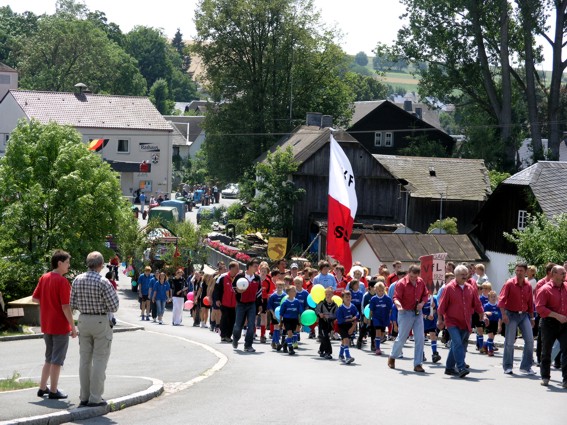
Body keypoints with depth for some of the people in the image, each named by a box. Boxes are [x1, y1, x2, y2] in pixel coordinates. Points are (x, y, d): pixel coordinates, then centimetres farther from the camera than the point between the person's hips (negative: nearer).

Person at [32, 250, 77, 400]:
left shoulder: (44, 278, 5)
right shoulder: (62, 281, -17)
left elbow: (34, 298, 9)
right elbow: (65, 306, -19)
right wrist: (73, 327, -13)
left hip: (46, 325, 7)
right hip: (60, 326, -7)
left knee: (49, 358, 19)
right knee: (57, 359, 1)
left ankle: (42, 388, 21)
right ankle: (53, 391, 5)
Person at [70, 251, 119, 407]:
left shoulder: (77, 280, 1)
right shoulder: (103, 282, -17)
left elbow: (73, 304, 5)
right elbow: (113, 307, -14)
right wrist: (113, 293, 3)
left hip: (83, 320, 5)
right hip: (101, 322, -5)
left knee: (85, 360, 11)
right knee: (99, 360, -1)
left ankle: (84, 397, 14)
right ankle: (95, 398, -2)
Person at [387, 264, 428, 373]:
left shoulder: (421, 282, 3)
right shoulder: (401, 283, -13)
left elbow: (425, 295, 14)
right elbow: (396, 297, -19)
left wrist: (422, 303, -6)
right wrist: (398, 304, -41)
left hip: (418, 313, 4)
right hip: (405, 313, -4)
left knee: (420, 338, -2)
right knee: (401, 338, 4)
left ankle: (417, 364, 5)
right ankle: (392, 357, 30)